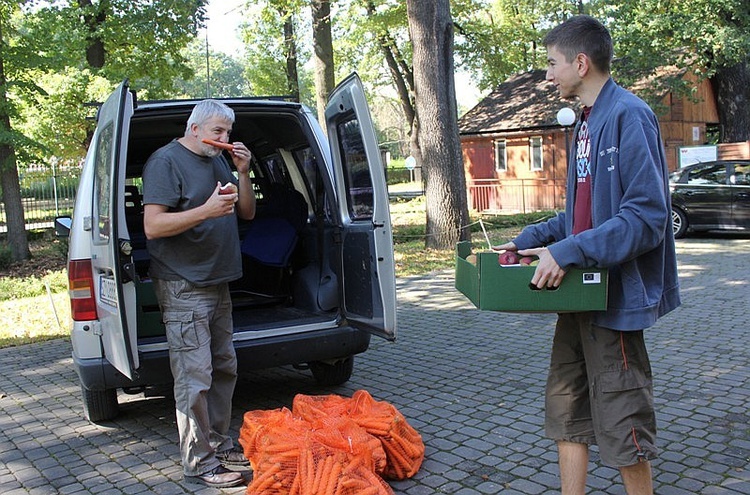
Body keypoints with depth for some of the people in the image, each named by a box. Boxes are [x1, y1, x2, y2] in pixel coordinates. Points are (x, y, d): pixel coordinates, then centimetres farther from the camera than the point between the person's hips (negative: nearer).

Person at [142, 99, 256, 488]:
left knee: (224, 368, 15)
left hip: (217, 284, 9)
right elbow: (153, 225, -18)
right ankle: (199, 464, 1)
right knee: (195, 379, -7)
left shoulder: (218, 161, 15)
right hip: (183, 288, -9)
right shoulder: (166, 161, -10)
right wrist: (207, 210, -27)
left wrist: (243, 173, -1)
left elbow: (246, 213, 15)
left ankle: (218, 444, 27)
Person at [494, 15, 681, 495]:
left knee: (621, 420, 4)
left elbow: (646, 217, -24)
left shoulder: (629, 117, -17)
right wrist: (528, 240, 10)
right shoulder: (586, 122, 12)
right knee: (566, 406, 15)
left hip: (617, 295, -9)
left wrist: (568, 252, -25)